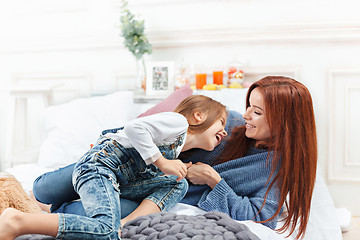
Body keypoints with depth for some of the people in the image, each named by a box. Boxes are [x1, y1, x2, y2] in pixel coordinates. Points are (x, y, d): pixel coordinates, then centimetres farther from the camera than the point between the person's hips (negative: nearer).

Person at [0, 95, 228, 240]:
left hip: (119, 181, 10)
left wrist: (177, 169, 10)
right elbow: (134, 127, -17)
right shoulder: (178, 121, -3)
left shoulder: (176, 151, 26)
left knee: (178, 184, 4)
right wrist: (162, 163, -14)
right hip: (97, 165, -10)